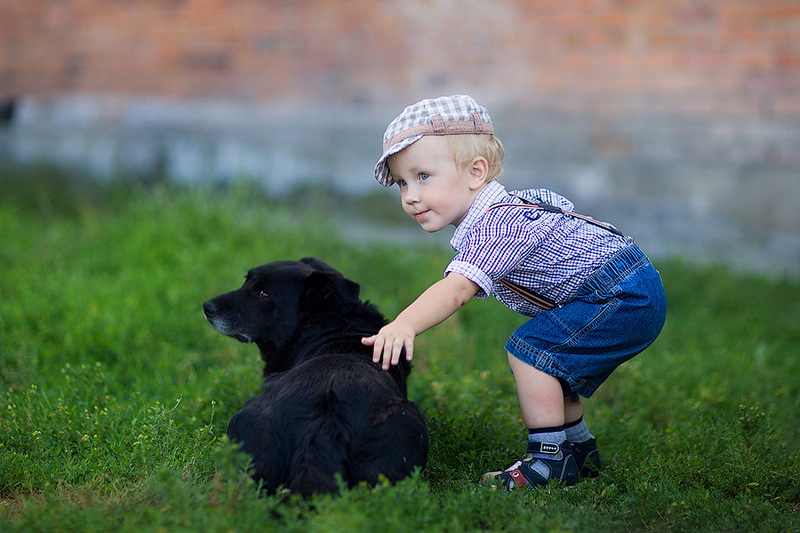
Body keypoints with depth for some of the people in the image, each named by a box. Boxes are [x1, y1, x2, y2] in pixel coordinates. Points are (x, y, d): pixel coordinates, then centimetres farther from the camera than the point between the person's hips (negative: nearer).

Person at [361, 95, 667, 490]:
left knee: (529, 350, -15)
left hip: (622, 295, -11)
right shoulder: (498, 214, 11)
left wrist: (404, 325, -51)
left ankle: (550, 458, -9)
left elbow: (457, 289, -39)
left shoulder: (495, 228, -24)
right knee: (549, 362, 20)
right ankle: (579, 450, 32)